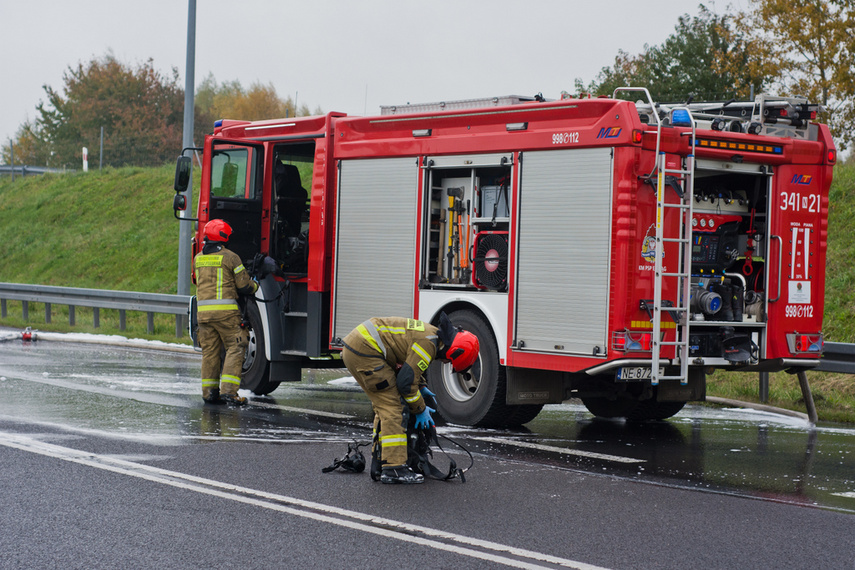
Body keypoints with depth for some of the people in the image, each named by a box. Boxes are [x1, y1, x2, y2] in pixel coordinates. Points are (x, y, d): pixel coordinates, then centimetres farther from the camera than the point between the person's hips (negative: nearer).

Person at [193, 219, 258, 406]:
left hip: (203, 311, 5)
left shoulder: (198, 259, 12)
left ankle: (209, 392, 12)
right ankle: (228, 390, -12)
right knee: (235, 348, -1)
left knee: (210, 351, 12)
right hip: (225, 311, -5)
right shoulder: (230, 257, -5)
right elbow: (244, 286, -3)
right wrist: (255, 285, 19)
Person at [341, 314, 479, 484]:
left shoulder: (430, 333, 15)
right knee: (393, 406, -8)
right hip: (364, 350, -11)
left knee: (384, 406, 18)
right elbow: (406, 381, -14)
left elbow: (408, 364, 33)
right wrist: (420, 409, -2)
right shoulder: (428, 343, -16)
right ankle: (393, 469, -11)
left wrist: (421, 386, 29)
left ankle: (381, 461, 25)